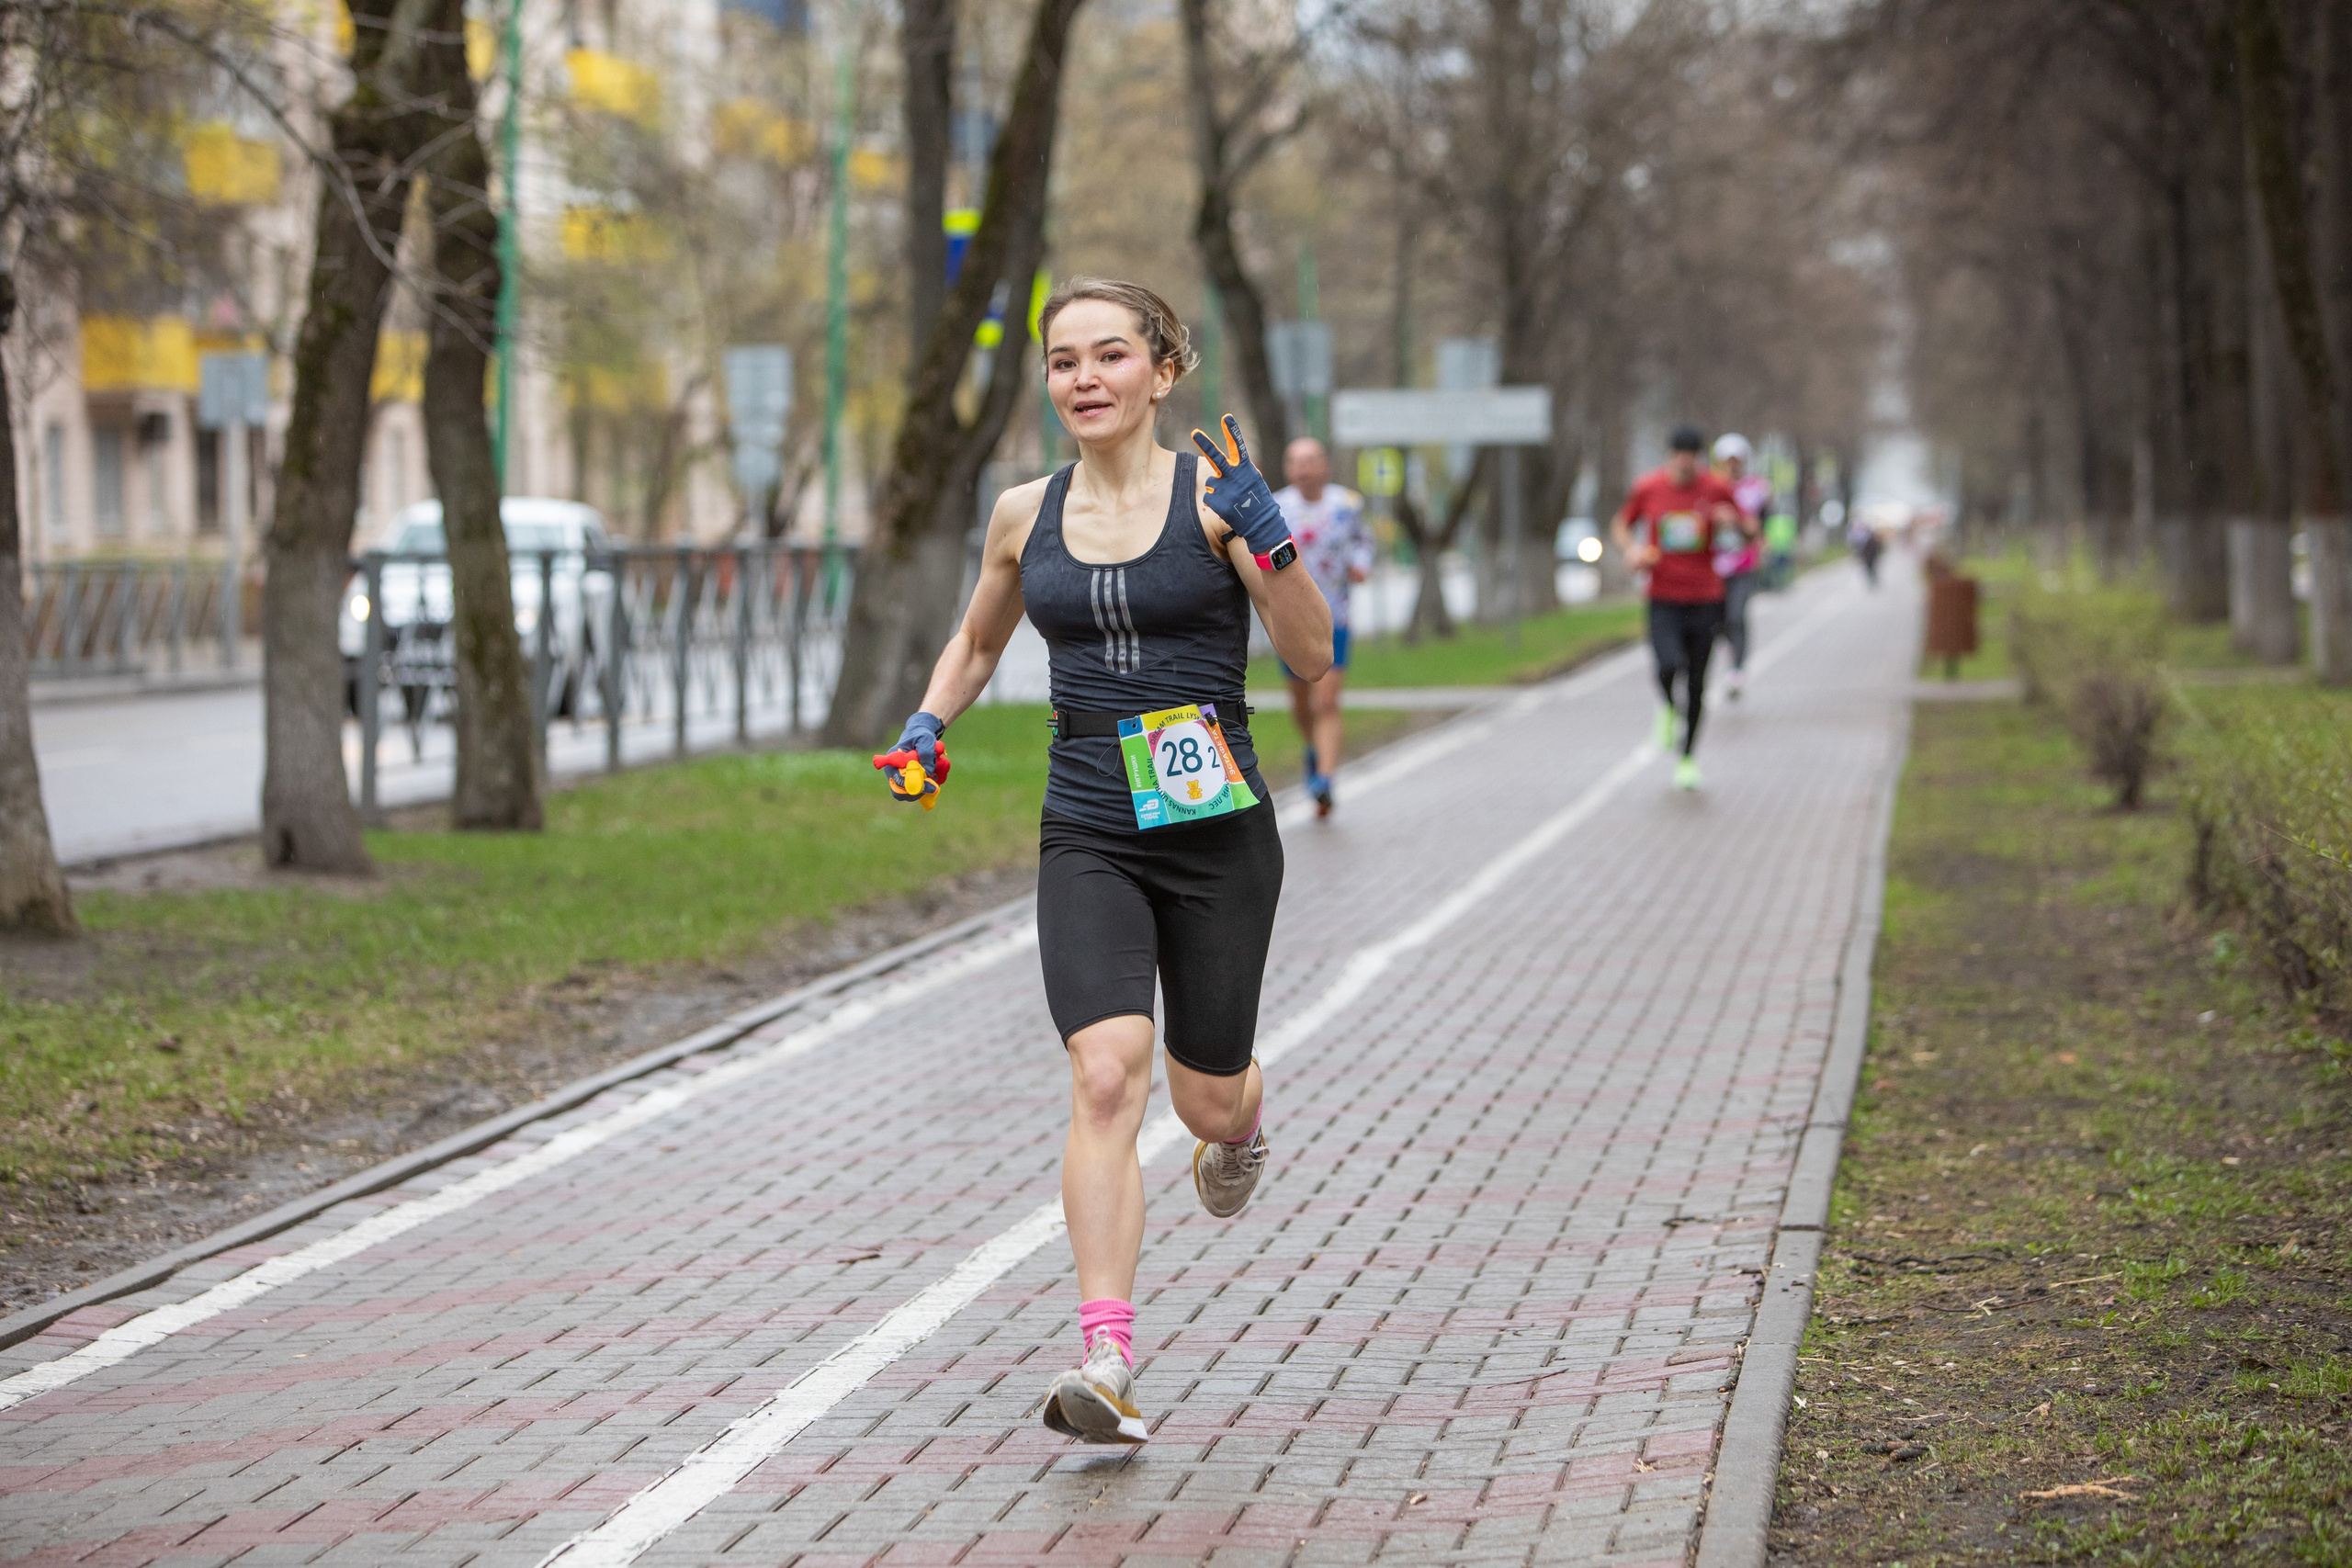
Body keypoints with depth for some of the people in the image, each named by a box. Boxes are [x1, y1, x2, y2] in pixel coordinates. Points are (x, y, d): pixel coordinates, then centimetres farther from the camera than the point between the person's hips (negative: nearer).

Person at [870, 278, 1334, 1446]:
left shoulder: (1212, 495, -4)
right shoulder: (1025, 515, 6)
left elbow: (1313, 658, -8)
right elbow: (977, 642, 24)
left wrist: (1265, 534, -21)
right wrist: (926, 730, 5)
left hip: (1216, 834, -1)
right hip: (1088, 836, 1)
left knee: (1207, 1101, 10)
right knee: (1106, 1076, -19)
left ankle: (1240, 1123, 51)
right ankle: (1106, 1362, -22)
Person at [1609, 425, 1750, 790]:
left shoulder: (1716, 489, -1)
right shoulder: (1647, 488, -2)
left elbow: (1749, 529, 10)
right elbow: (1620, 524, 15)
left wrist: (1733, 521, -14)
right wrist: (1631, 549, -6)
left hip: (1706, 601, 1)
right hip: (1663, 600, -1)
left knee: (1696, 685, 6)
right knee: (1669, 666, -25)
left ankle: (1688, 757, 23)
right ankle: (1669, 708, 10)